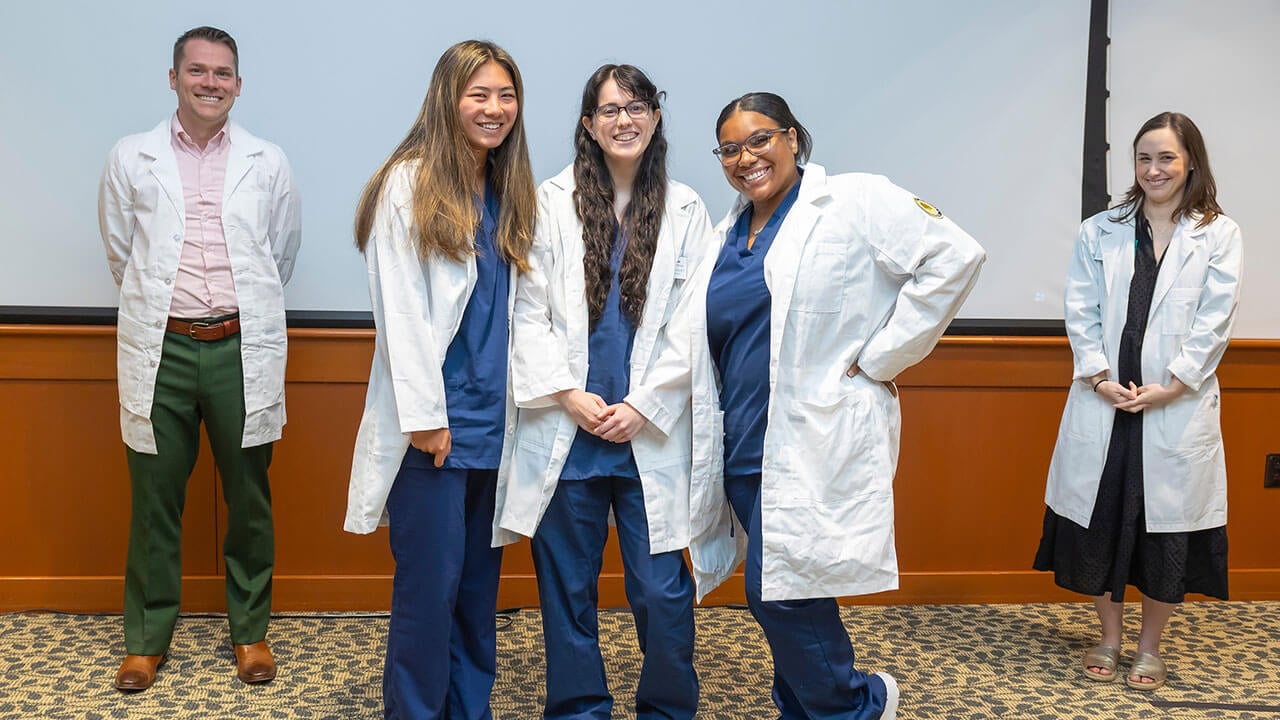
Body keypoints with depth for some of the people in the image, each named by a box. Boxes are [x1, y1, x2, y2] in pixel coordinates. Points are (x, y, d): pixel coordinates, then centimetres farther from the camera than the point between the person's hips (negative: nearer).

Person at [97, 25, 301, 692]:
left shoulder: (268, 163, 5)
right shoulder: (131, 160, 5)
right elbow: (119, 251, 14)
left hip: (243, 348, 0)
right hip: (160, 349, 0)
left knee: (249, 498, 8)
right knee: (154, 499, 7)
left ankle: (250, 630, 23)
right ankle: (147, 637, 22)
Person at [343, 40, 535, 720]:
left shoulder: (510, 193, 12)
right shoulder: (409, 184, -7)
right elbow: (399, 310, -11)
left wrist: (516, 402, 9)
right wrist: (424, 416, -14)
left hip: (493, 425, 6)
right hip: (434, 424, -6)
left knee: (479, 582, 12)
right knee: (429, 584, -1)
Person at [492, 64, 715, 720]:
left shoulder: (684, 210, 6)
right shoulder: (552, 202, 4)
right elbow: (528, 310, 1)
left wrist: (644, 405, -7)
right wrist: (567, 393, -9)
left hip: (651, 436, 0)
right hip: (564, 433, 0)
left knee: (662, 592, 1)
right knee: (567, 587, 9)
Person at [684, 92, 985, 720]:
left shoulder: (852, 203, -6)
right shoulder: (727, 237, 15)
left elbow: (954, 255, -14)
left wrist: (880, 358, -12)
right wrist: (709, 455, 19)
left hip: (816, 442, -7)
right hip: (747, 449, 7)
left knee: (777, 590, -9)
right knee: (784, 594, 12)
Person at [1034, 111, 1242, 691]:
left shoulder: (1219, 235, 2)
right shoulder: (1099, 232, 7)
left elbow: (1214, 321, -4)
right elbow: (1080, 312, 2)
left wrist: (1170, 385, -12)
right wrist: (1099, 377, -9)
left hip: (1178, 408, -1)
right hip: (1104, 404, 2)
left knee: (1167, 528, 6)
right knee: (1099, 522, 7)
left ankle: (1149, 648, 24)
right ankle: (1109, 639, 26)